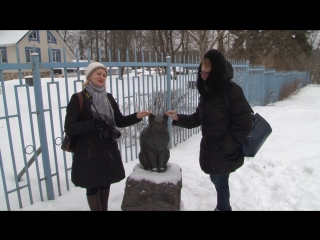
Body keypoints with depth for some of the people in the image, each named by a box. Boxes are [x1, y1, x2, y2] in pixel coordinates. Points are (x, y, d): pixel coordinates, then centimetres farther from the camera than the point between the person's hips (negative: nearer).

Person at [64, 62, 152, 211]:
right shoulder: (78, 98, -9)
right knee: (92, 186, 9)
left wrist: (137, 116, -8)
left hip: (108, 149, 5)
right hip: (89, 151, -5)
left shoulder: (108, 98, 6)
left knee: (106, 183, 18)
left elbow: (119, 121, 9)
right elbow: (69, 128, -15)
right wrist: (94, 124, -26)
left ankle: (105, 209, 39)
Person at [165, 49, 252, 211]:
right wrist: (178, 118, -4)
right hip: (209, 149, 7)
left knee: (220, 182, 8)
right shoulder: (207, 91, 4)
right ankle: (223, 206, 45)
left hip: (225, 153, -7)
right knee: (217, 180, 21)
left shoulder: (232, 91, -18)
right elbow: (198, 118, 10)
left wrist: (224, 147, -18)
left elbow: (244, 125, -19)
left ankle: (223, 208, 33)